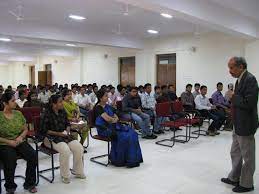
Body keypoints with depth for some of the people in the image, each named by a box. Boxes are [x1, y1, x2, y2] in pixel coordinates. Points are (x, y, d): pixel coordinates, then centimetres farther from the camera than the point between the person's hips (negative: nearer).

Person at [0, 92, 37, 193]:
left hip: (20, 142, 4)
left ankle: (29, 184, -3)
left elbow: (25, 129, 11)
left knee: (33, 155, -22)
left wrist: (20, 137, -8)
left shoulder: (18, 113, 7)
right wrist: (9, 142, -15)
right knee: (10, 158, -33)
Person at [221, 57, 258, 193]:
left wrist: (233, 97, -17)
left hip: (245, 125, -10)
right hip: (238, 124, 10)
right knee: (235, 153, 21)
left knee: (247, 156, 7)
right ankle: (234, 178, 37)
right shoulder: (240, 80, 9)